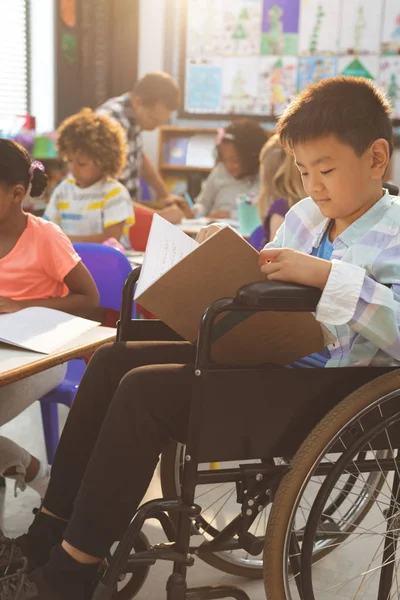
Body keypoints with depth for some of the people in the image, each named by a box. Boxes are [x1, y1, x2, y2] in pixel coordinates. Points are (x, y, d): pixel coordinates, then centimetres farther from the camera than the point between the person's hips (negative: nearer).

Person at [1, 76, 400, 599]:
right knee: (113, 361, -1)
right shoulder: (304, 215, 16)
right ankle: (44, 537, 6)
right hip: (260, 355, 9)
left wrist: (327, 275, -27)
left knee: (143, 390, -22)